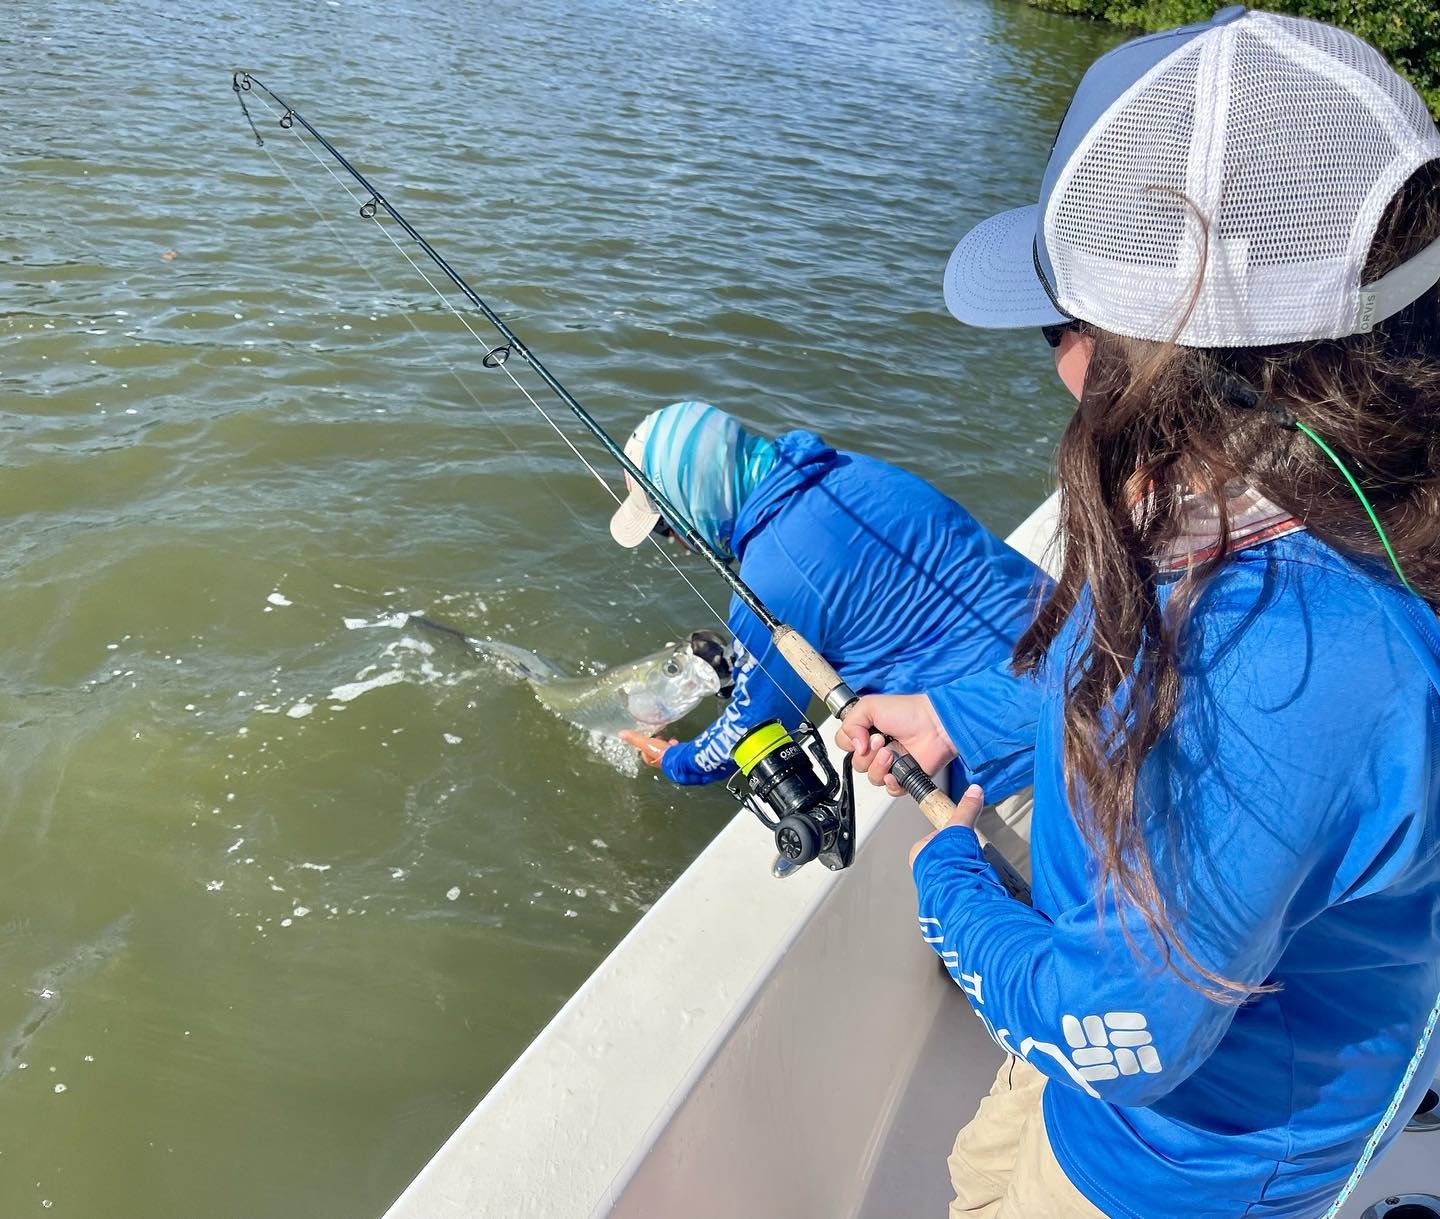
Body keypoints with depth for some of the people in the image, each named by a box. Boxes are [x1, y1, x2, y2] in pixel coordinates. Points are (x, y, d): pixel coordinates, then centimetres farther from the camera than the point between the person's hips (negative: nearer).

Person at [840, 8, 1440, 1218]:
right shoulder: (1279, 503, -15)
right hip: (1127, 1008, 7)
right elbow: (1127, 680, 5)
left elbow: (1122, 1037, -32)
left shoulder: (1291, 674, -44)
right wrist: (957, 719, 4)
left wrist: (948, 880, -16)